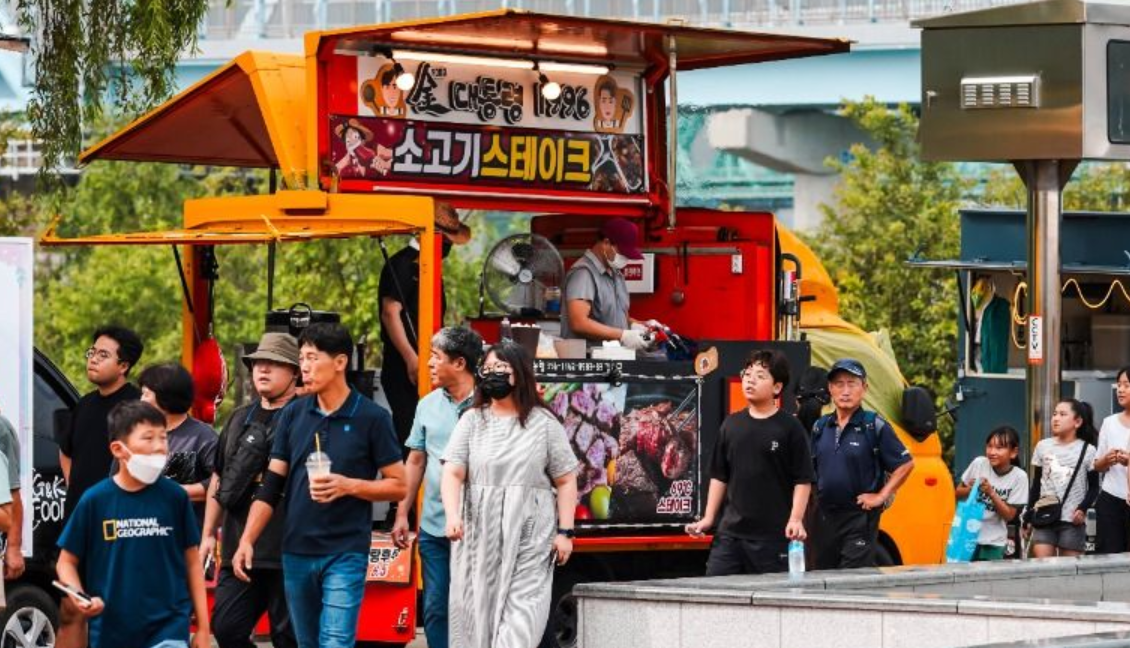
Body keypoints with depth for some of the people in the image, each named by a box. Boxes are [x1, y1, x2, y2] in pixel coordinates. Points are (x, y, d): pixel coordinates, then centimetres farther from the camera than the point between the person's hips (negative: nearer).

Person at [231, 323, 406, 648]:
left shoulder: (371, 418, -5)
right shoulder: (293, 414, 7)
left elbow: (398, 485, -2)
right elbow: (271, 486, 8)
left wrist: (349, 485, -17)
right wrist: (247, 540, -1)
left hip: (345, 553, -5)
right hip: (296, 551, 5)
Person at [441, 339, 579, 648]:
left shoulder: (543, 423, 5)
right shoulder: (473, 420, 9)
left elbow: (565, 481, 6)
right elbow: (452, 473, 0)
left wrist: (565, 532, -2)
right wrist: (452, 516, -18)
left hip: (529, 537, -2)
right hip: (479, 536, 2)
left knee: (520, 621, -12)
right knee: (476, 612, 3)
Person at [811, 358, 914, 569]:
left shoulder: (875, 427, -6)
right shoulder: (820, 427, 10)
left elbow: (906, 464, -5)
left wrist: (881, 496, -7)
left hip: (860, 517, -5)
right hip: (825, 517, 5)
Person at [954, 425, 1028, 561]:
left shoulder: (1019, 477, -10)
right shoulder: (978, 464, -5)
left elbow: (1009, 515, -9)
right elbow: (957, 493, 7)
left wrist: (991, 493, -21)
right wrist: (969, 489, -15)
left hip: (994, 543, -1)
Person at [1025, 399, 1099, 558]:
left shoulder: (1087, 451, 0)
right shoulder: (1042, 447, 8)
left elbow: (1094, 487, 3)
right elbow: (1036, 485, 13)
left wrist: (1083, 508, -14)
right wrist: (1028, 516, 10)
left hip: (1072, 521, -2)